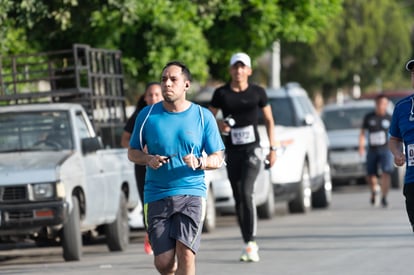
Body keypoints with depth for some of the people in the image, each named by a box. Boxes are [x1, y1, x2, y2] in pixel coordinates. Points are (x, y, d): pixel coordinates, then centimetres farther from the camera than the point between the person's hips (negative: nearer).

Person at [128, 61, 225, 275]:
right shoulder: (147, 115, 5)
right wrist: (148, 159, -9)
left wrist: (199, 162, -16)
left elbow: (218, 159, 6)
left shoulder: (203, 116, 4)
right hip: (157, 196, 1)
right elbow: (132, 152, 13)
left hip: (192, 194, -1)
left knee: (185, 254, -17)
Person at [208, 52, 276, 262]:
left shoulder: (257, 92, 2)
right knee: (238, 198, 5)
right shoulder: (221, 93, 2)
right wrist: (218, 125, -13)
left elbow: (269, 120, 11)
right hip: (232, 152, 2)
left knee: (246, 192, -20)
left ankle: (251, 243, -20)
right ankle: (248, 245, 13)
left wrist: (273, 148, 6)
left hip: (252, 150, -2)